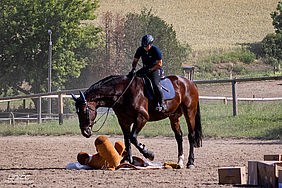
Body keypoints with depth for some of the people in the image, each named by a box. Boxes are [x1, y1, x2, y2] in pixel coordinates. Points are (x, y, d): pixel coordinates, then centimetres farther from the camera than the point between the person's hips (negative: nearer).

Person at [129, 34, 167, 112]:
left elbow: (159, 64, -15)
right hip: (145, 69, 7)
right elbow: (135, 60, 8)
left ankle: (162, 104, -24)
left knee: (155, 84, -29)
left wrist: (150, 70, -23)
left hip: (155, 69, -7)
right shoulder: (140, 49, -1)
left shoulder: (155, 50, -17)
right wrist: (133, 69, -11)